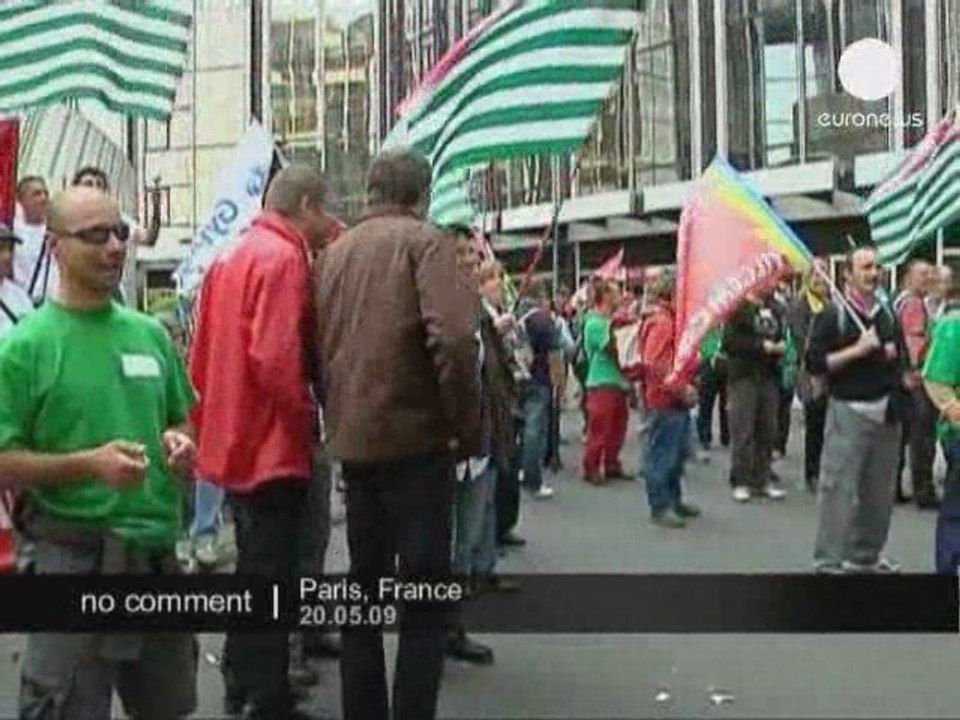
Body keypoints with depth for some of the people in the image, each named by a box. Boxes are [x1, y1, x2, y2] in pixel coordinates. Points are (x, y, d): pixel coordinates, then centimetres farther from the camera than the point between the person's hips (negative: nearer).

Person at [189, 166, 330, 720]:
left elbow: (203, 355, 14)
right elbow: (275, 358, -25)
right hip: (274, 444, -9)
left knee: (252, 568, 19)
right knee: (272, 575, -2)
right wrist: (306, 417, -11)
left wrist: (213, 422, 18)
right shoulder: (284, 258, -15)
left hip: (233, 440, 9)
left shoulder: (231, 259, 12)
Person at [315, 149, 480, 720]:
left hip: (354, 442, 6)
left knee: (364, 587, 16)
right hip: (416, 439, -6)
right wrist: (469, 428, -10)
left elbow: (318, 347, 13)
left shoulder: (335, 252, 12)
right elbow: (452, 339, -20)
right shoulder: (425, 241, -6)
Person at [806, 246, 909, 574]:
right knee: (840, 488, -7)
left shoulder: (887, 314, 14)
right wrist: (857, 350, -16)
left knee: (879, 490, 10)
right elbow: (815, 363, -10)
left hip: (885, 410, 6)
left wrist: (894, 355, 1)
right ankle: (828, 560, -1)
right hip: (849, 411, -6)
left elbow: (903, 359, 24)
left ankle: (865, 555, 23)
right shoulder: (833, 314, -3)